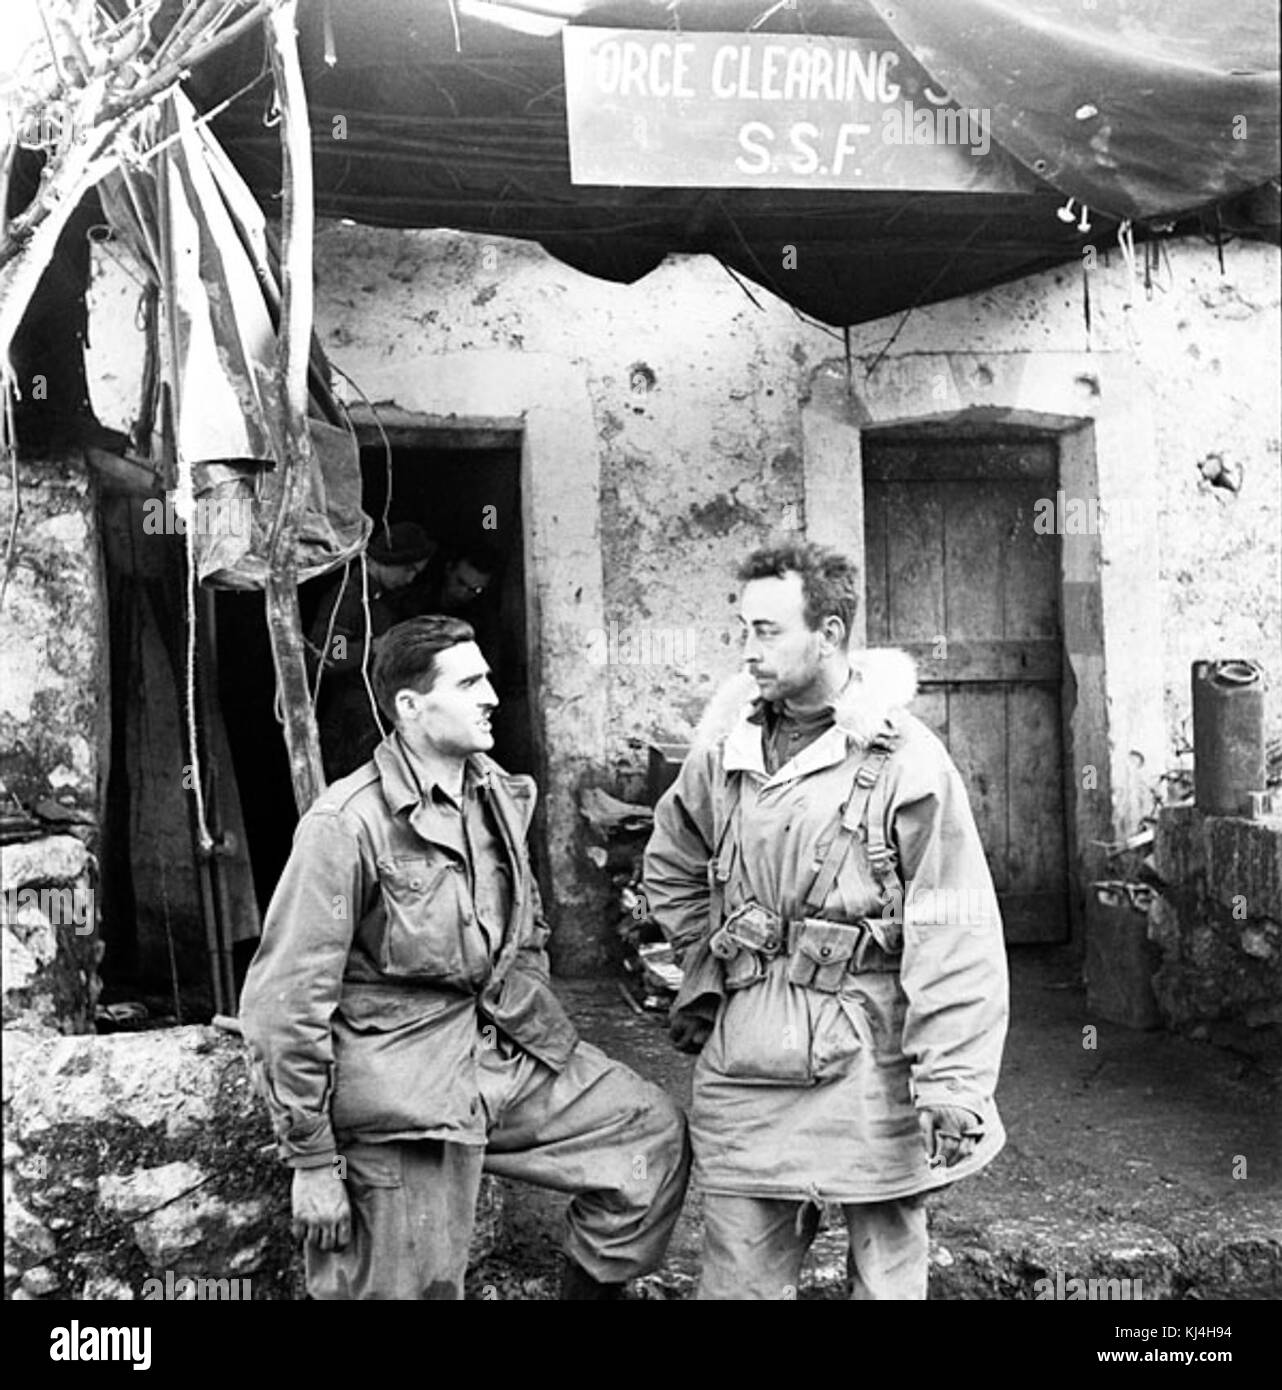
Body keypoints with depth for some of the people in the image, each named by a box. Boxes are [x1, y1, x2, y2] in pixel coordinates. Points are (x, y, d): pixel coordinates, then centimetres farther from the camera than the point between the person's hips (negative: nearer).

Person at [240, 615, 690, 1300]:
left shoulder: (500, 795, 4)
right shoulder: (346, 825, -19)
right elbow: (285, 1004, -16)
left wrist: (539, 1036, 17)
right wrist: (311, 1161, -12)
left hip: (507, 1048, 7)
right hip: (402, 1087, -6)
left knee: (653, 1132, 5)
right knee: (413, 1288, 4)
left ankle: (590, 1282, 23)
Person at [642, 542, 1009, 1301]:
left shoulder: (905, 759, -12)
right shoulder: (725, 747, 3)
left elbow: (957, 938, -13)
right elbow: (670, 870, 20)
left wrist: (953, 1086, -16)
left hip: (869, 1061, -4)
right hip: (745, 1059, 4)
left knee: (888, 1274, 12)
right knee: (738, 1275, 13)